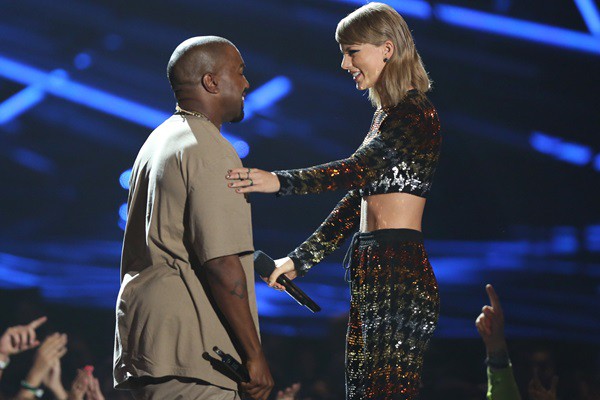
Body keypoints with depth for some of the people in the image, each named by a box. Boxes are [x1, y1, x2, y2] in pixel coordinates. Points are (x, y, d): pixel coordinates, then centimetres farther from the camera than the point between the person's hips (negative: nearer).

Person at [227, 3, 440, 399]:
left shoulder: (416, 113, -9)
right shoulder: (387, 115, 21)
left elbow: (360, 169, -25)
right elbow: (356, 202, 24)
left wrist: (280, 182, -37)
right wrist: (299, 260, 23)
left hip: (400, 277, -10)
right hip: (371, 277, 10)